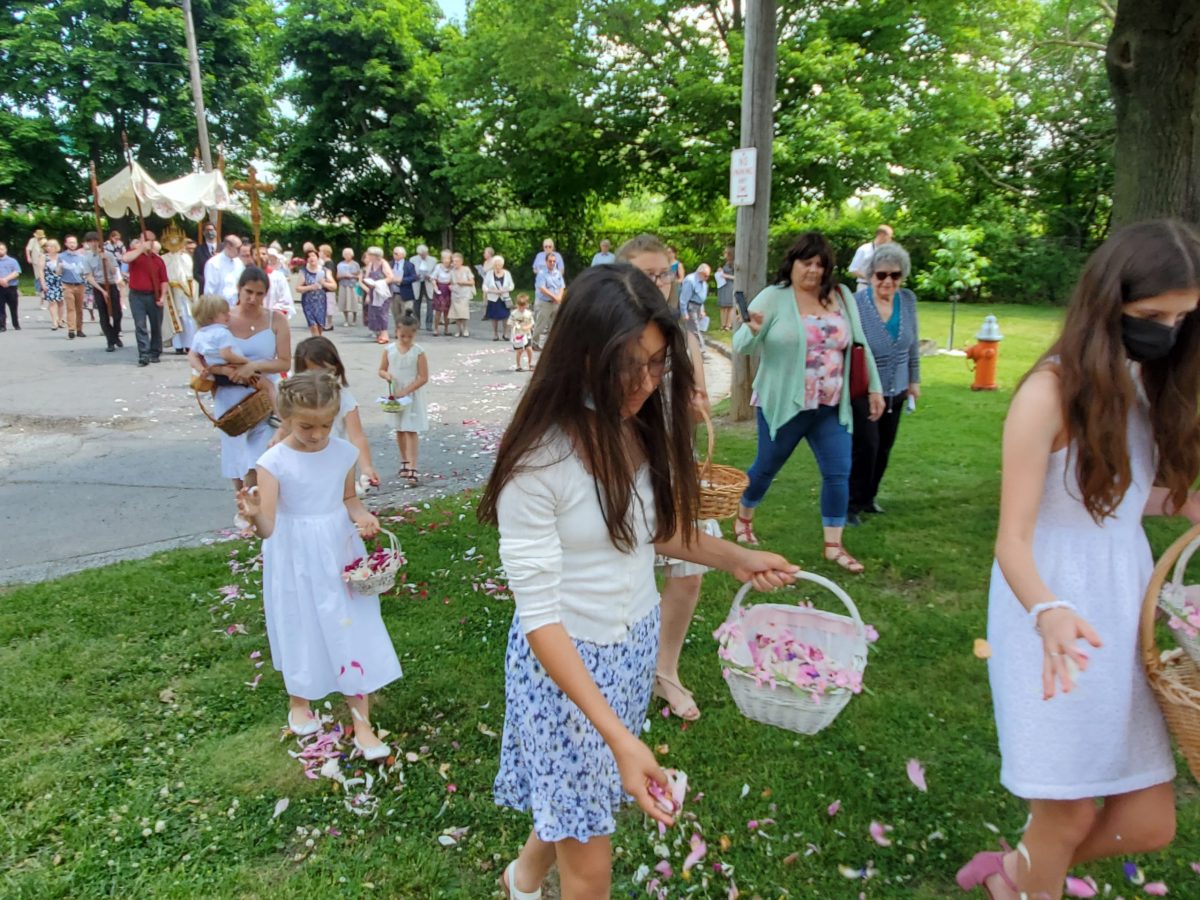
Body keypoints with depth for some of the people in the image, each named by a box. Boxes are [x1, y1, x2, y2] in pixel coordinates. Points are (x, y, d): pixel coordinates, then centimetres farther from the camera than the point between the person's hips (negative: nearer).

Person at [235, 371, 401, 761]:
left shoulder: (344, 452, -6)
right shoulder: (274, 462, -17)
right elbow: (268, 527, -22)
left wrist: (361, 516, -11)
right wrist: (254, 515, -44)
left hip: (339, 553, 2)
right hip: (296, 558, -2)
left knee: (352, 630, 3)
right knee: (301, 629, 14)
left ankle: (361, 722, 15)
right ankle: (299, 702, 43)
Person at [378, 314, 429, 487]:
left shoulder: (418, 352, -12)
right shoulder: (390, 349, -2)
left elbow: (423, 377, -13)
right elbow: (381, 370, 8)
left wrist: (405, 391, -19)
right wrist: (386, 375, -16)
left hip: (412, 396, -4)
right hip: (395, 395, 4)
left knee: (411, 431, -8)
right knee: (399, 431, 15)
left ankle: (412, 469, -10)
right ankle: (404, 463, 31)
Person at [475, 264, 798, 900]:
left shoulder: (645, 428, -6)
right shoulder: (538, 461, -26)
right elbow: (540, 613, -24)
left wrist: (735, 559, -1)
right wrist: (619, 735, -27)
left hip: (638, 642, 6)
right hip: (565, 658, -6)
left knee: (585, 794, 27)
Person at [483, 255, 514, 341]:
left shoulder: (507, 273, 1)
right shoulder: (489, 273, -2)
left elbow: (511, 285, 6)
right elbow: (485, 286, 0)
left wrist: (504, 290, -14)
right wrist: (492, 291, -17)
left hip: (504, 299, 0)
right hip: (493, 299, 0)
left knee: (505, 317, -5)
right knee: (494, 317, 3)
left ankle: (505, 334, 8)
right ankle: (495, 334, 17)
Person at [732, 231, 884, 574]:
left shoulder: (842, 296, 5)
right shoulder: (774, 297, -8)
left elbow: (860, 344, 12)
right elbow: (740, 345, -13)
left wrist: (874, 388, 10)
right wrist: (753, 330, -35)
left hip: (831, 408, 4)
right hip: (783, 405, -4)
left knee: (839, 473, 1)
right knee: (766, 468, 10)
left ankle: (834, 546, 13)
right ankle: (743, 518, 37)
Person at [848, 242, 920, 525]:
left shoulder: (908, 300, 0)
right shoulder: (856, 304, -18)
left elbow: (913, 344, 11)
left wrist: (914, 379, 15)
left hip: (895, 392, 6)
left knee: (883, 449, 13)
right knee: (865, 447, -7)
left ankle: (868, 497, 32)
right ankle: (852, 504, 11)